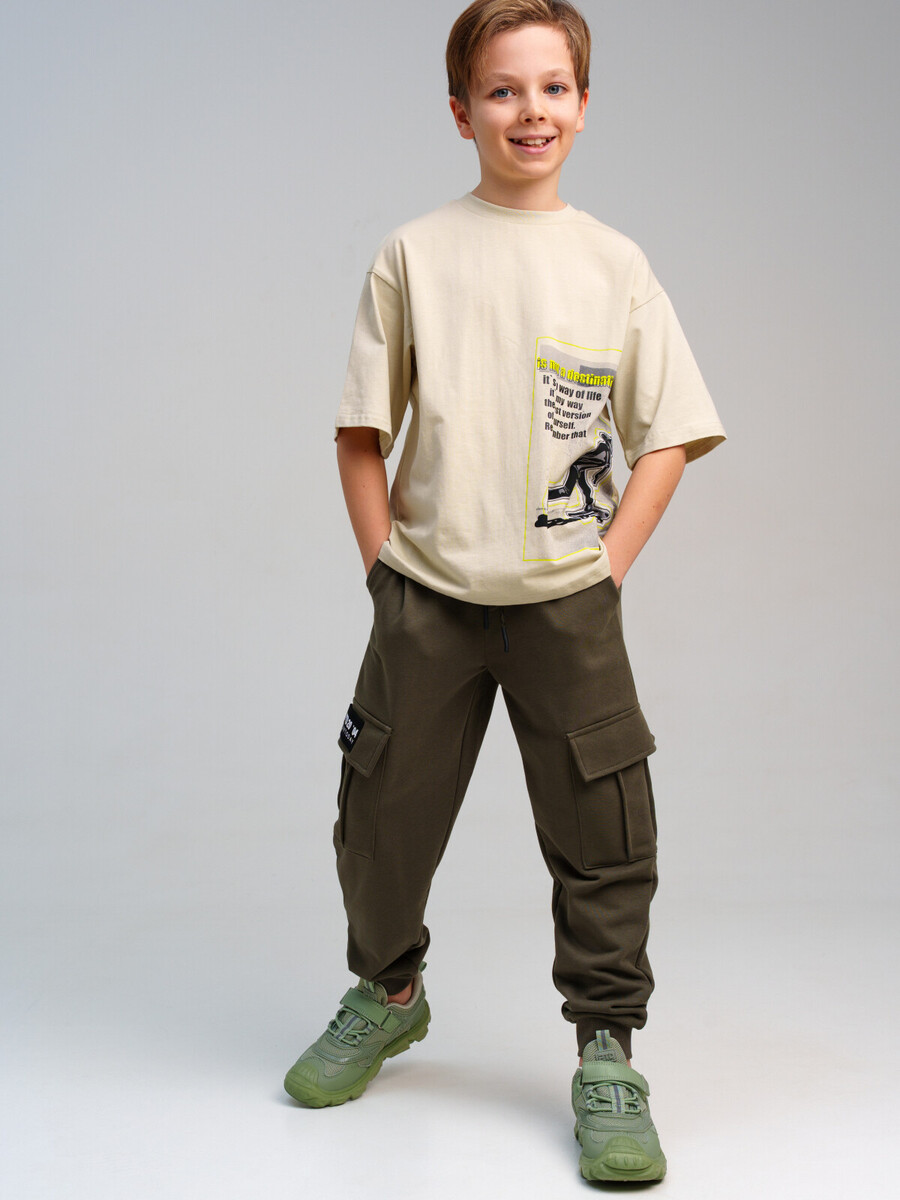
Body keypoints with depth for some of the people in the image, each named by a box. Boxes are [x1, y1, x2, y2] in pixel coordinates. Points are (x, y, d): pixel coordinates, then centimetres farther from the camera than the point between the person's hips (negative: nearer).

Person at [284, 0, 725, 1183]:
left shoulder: (614, 264, 3)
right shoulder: (413, 254, 2)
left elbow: (668, 434, 4)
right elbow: (363, 428, 5)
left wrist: (609, 563, -4)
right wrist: (382, 559, -1)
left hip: (566, 600, 0)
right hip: (427, 597, 1)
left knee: (605, 833, 0)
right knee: (380, 814, 11)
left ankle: (607, 1053, 17)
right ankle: (386, 994, 37)